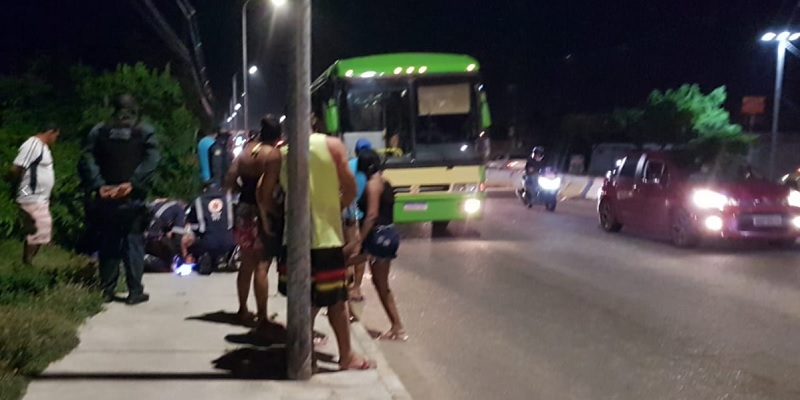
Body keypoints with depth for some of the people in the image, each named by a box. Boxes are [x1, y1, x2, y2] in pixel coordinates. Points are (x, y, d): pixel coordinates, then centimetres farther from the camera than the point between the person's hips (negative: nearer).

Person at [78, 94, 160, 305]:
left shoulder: (99, 132, 8)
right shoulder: (145, 132, 0)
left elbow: (87, 161, -3)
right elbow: (151, 162, -14)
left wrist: (98, 185, -9)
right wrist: (133, 183, -17)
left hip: (105, 198, 3)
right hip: (132, 199, -3)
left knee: (108, 244, 10)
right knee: (133, 243, 2)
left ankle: (107, 290, 12)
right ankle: (135, 291, 0)